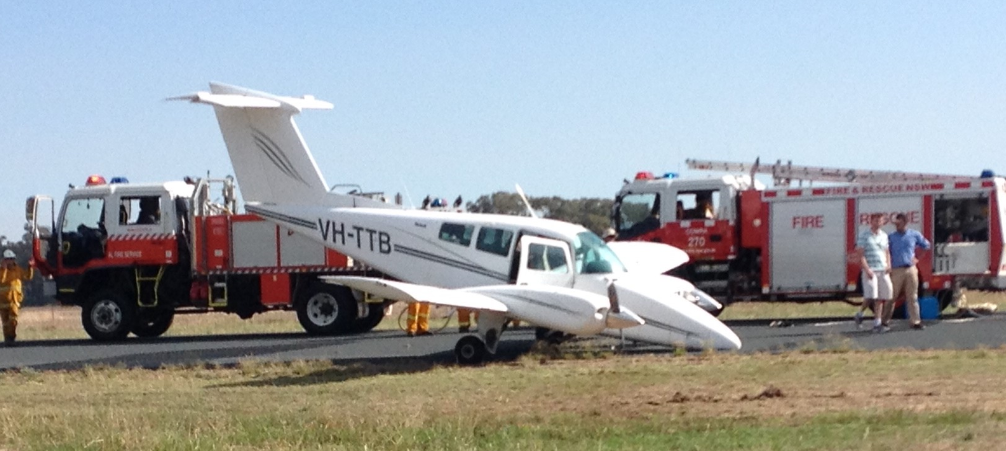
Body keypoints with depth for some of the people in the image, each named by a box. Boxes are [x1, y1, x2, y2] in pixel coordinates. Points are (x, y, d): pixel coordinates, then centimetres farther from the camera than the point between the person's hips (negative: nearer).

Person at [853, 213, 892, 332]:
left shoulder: (884, 235, 15)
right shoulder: (864, 236, -2)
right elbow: (861, 254, -7)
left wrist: (888, 264, 2)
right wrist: (867, 269, -16)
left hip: (883, 270, 5)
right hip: (870, 270, -5)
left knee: (881, 298, 0)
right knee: (871, 296, -15)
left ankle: (877, 324, 2)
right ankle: (860, 313, 10)